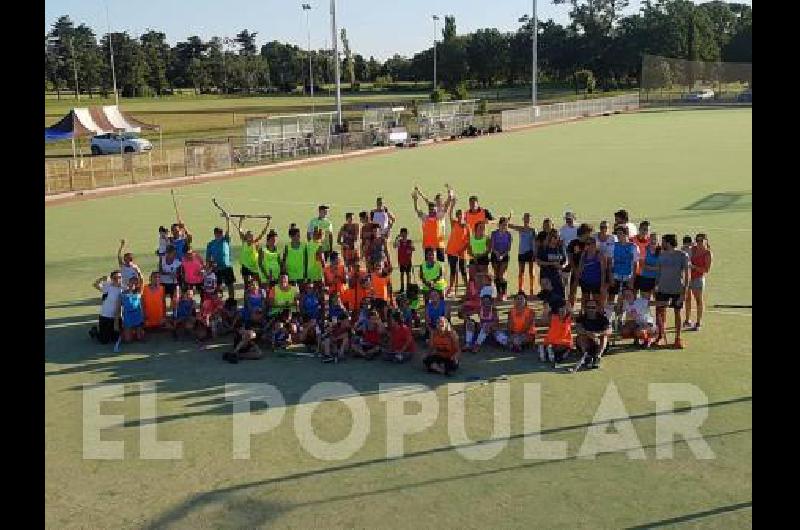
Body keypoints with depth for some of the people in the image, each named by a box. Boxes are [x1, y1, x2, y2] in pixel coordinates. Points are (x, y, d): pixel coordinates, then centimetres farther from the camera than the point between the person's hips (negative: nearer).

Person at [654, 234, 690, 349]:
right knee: (659, 310, 1)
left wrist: (685, 290, -12)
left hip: (678, 289, -4)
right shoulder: (662, 255, 6)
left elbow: (686, 273, -7)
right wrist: (656, 285, 7)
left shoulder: (682, 255, -8)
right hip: (663, 288, 4)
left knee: (677, 313, 5)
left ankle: (678, 338, 14)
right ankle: (661, 334, 18)